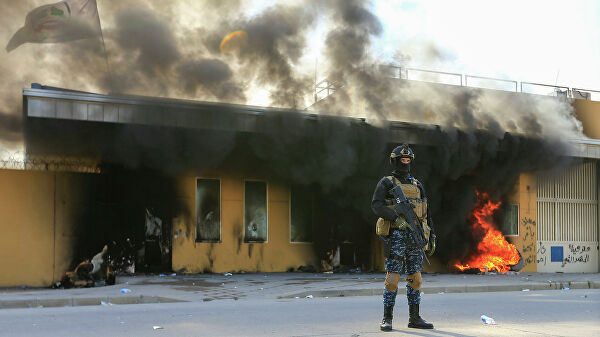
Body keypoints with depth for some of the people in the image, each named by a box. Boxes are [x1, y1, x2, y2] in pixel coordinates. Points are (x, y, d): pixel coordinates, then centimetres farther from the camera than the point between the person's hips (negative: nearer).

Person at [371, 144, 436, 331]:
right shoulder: (386, 183, 2)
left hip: (415, 236, 5)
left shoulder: (417, 185, 17)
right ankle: (387, 319, 0)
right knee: (393, 278, -7)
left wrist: (431, 237, 14)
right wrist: (396, 218, -25)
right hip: (396, 236, -5)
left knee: (415, 278, 6)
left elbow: (425, 213, 19)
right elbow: (377, 205, -13)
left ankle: (414, 318, 12)